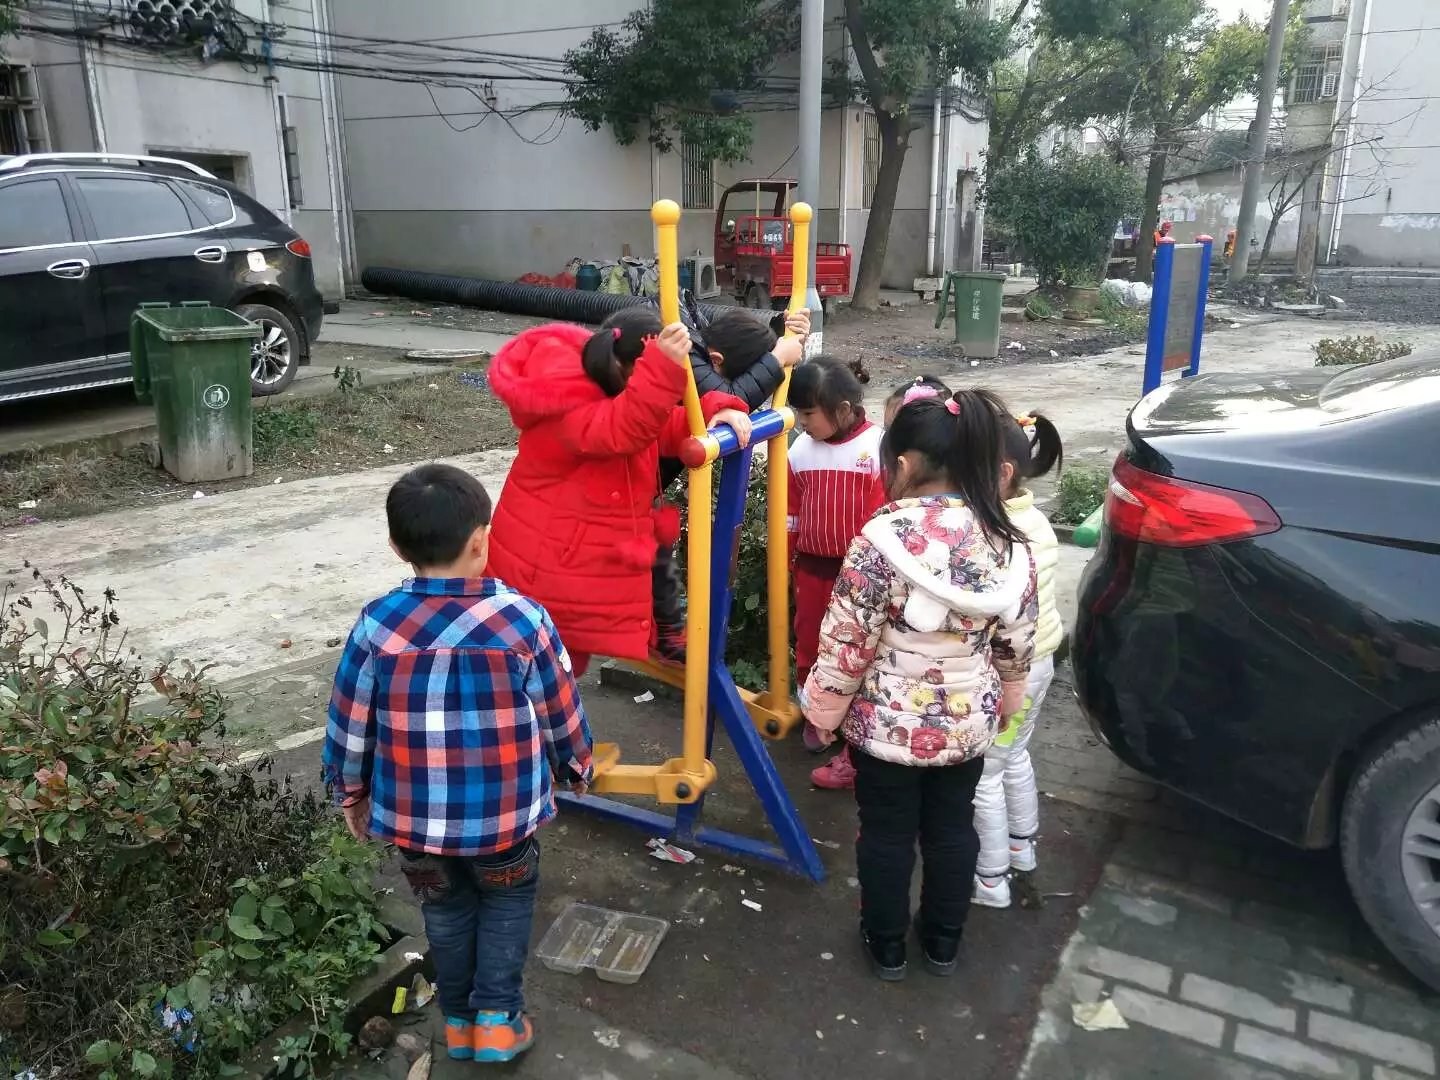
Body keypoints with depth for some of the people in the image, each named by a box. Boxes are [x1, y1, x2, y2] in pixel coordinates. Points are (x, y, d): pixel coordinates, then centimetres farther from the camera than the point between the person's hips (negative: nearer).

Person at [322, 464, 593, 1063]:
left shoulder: (376, 624, -14)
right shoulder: (523, 619, -17)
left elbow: (349, 723, -3)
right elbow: (560, 712, -5)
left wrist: (350, 791, 15)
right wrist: (578, 767, 14)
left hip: (413, 815, 2)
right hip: (504, 814, -2)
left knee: (445, 909, 26)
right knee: (507, 901, 25)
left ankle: (457, 1020, 39)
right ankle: (497, 1018, 24)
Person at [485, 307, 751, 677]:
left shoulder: (619, 389, 4)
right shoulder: (568, 397, -25)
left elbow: (672, 428, 8)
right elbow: (619, 431, -43)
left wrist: (718, 411, -13)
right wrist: (662, 369, -56)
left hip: (582, 565, 9)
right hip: (545, 568, -9)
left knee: (568, 663, 23)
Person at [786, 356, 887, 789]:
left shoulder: (879, 447, -14)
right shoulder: (800, 450, 1)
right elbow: (791, 513, 10)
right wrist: (784, 564, 13)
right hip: (813, 570, 5)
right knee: (809, 648, 18)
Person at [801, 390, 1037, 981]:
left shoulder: (883, 538, -23)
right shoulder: (1008, 542, -7)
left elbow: (846, 644, -17)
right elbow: (1017, 645, 3)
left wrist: (823, 709, -2)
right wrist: (1003, 703, 19)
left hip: (888, 722, -4)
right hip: (969, 721, 5)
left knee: (886, 833, 15)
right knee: (952, 828, 22)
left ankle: (887, 947, 34)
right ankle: (943, 942, 40)